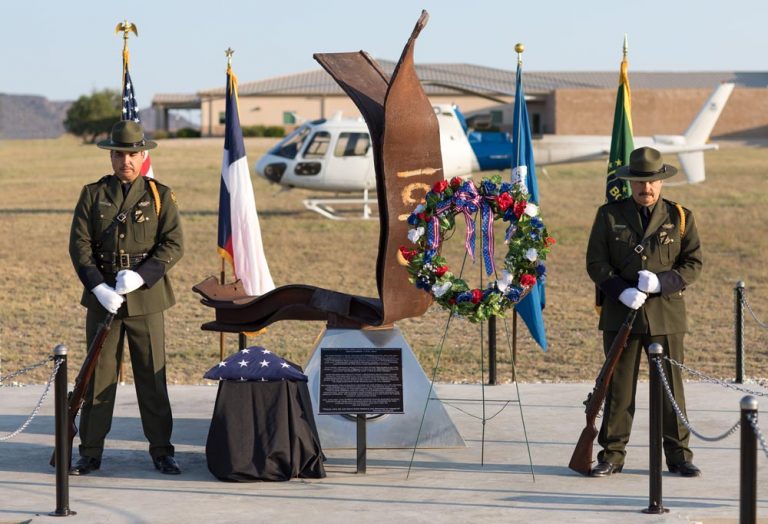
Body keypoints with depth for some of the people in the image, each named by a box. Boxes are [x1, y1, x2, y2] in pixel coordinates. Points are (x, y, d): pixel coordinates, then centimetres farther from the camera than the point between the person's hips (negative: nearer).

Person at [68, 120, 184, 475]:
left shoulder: (160, 196, 3)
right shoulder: (92, 195, 6)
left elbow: (173, 245, -3)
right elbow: (79, 246, 0)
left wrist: (140, 276, -17)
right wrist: (99, 288, -13)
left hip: (146, 297, -1)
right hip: (102, 296, 1)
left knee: (152, 377, 3)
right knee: (98, 376, 4)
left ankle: (161, 452, 11)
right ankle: (90, 453, 10)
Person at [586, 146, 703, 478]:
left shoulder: (680, 218, 6)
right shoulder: (609, 215, 5)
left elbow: (693, 263, 3)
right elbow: (595, 262, 2)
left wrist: (662, 282, -14)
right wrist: (621, 291, -14)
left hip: (666, 314, 0)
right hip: (621, 314, 0)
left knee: (671, 385, 2)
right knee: (619, 387, 5)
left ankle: (679, 456, 10)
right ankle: (612, 455, 12)